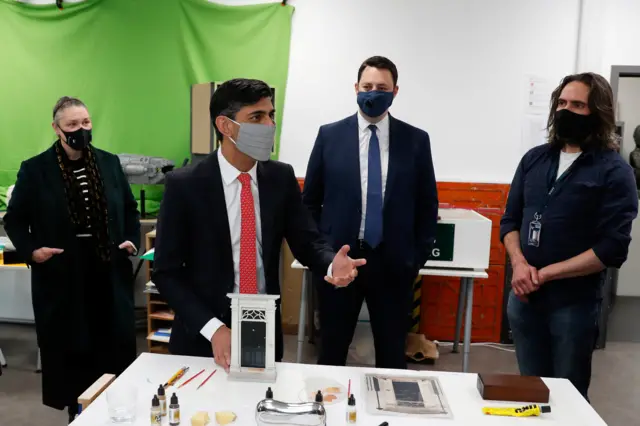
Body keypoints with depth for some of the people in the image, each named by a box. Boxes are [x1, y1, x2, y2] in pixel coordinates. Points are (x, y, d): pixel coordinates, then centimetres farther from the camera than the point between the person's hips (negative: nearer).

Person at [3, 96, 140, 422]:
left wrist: (132, 240, -1)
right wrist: (30, 251, -12)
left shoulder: (110, 163, 5)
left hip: (108, 274, 2)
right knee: (69, 348, 7)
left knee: (114, 344, 7)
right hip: (61, 277, -2)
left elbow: (130, 209, 15)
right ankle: (77, 409, 25)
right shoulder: (35, 170, -3)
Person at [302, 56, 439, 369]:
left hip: (393, 264, 0)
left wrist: (418, 257, 2)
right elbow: (310, 200, 6)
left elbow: (427, 204, 6)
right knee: (332, 351, 14)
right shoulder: (330, 135, 1)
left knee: (392, 355, 13)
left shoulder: (416, 140, 1)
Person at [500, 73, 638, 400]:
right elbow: (510, 220, 8)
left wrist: (546, 274, -16)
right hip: (523, 296, 4)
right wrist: (519, 264, -10)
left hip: (574, 302, -4)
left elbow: (612, 248, -14)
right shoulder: (534, 159, 6)